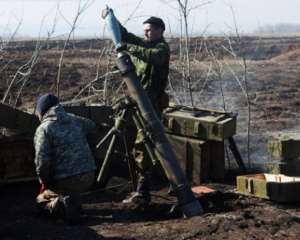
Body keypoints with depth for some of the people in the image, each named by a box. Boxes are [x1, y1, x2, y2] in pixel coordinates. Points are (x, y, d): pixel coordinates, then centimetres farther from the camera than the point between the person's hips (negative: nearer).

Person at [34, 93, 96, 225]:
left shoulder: (44, 129, -7)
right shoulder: (75, 120, 11)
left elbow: (42, 160, -16)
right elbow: (92, 127, 32)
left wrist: (44, 181, 1)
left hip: (65, 180, -6)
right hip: (89, 177, 6)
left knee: (41, 200, 19)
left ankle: (63, 205, -11)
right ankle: (74, 204, 16)